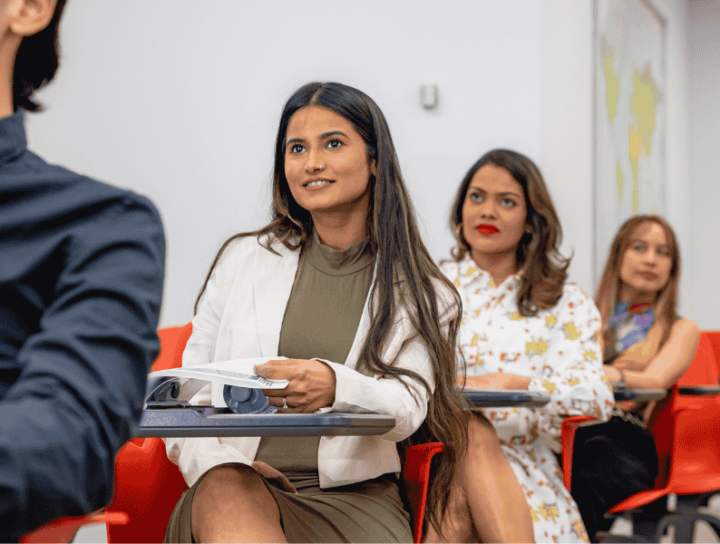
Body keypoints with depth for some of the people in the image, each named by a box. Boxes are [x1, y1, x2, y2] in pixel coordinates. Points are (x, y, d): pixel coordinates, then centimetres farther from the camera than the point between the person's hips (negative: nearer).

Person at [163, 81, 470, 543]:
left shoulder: (418, 291, 12)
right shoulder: (244, 258, 14)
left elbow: (408, 406, -5)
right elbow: (190, 396, 11)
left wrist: (334, 386, -27)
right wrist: (218, 464, -10)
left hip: (354, 496, 1)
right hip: (234, 488, 0)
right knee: (229, 490, -36)